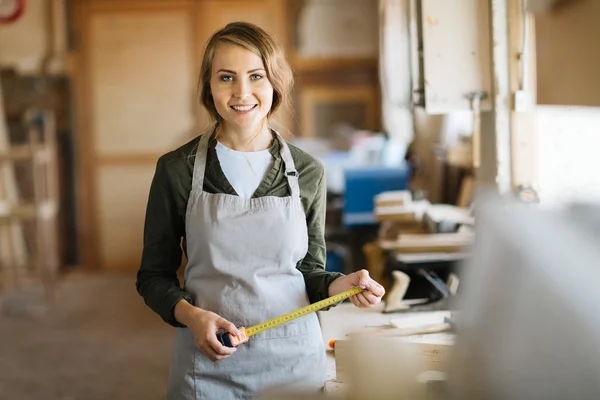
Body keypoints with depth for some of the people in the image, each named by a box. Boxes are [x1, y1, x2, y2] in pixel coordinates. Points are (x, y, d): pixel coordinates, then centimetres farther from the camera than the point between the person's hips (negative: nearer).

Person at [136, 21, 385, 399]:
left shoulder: (307, 172, -1)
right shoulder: (177, 169, -5)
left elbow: (310, 271, 8)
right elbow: (154, 276, 2)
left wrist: (343, 283, -13)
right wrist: (191, 315, -16)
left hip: (294, 358, 2)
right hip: (207, 363, -1)